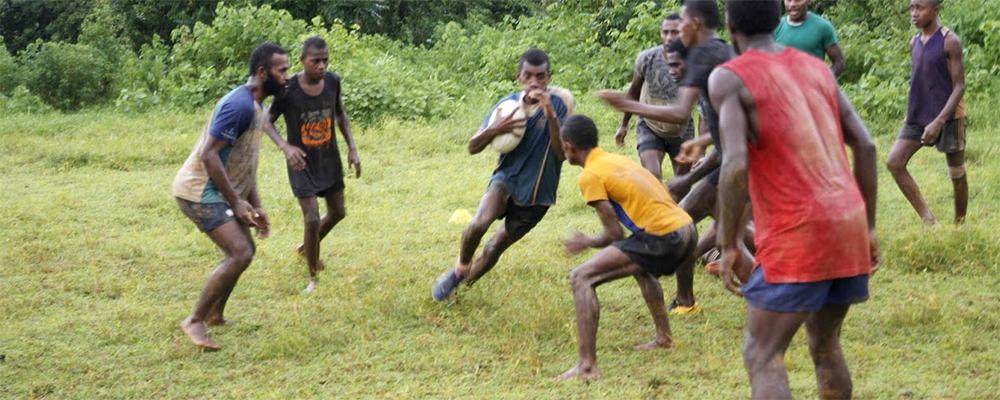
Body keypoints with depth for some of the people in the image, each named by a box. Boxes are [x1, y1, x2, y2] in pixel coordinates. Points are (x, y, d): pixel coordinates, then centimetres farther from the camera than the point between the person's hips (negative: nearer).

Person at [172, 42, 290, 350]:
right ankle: (195, 321, -6)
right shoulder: (240, 104, -21)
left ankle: (214, 315, 32)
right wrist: (236, 203, -21)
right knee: (240, 254, -17)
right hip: (200, 191, -10)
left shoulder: (256, 107, 12)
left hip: (217, 191, 10)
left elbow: (246, 162, 19)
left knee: (243, 251, 19)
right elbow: (209, 155, -25)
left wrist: (256, 207, 14)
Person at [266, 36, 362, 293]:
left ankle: (306, 247, 44)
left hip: (330, 159, 5)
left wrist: (352, 148, 1)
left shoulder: (333, 81, -11)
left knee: (337, 213, 16)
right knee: (312, 219, -11)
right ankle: (313, 278, 7)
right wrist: (285, 146, -29)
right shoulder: (288, 90, -23)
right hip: (302, 164, -5)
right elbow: (267, 121, -11)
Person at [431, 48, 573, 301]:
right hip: (507, 178, 1)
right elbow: (473, 147, -2)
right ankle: (460, 269, 1)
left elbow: (562, 154, -22)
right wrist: (494, 129, -23)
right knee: (479, 224, -27)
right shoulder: (508, 104, -6)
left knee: (496, 247, 5)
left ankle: (465, 283, 32)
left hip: (537, 194, -1)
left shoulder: (557, 105, -14)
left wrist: (551, 115, -34)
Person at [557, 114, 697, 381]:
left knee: (582, 279, -8)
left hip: (663, 237, -9)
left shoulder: (590, 176, -5)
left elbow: (614, 234, -7)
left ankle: (587, 366, -16)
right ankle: (663, 338, 45)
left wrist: (585, 242, 11)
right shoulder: (616, 160, 20)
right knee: (641, 267, 40)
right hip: (687, 229, 9)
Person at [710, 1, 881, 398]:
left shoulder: (728, 78, -3)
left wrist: (730, 244, -7)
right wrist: (869, 226, 17)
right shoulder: (817, 67, 15)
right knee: (825, 345, 22)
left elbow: (736, 166, -15)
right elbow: (865, 145, 11)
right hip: (849, 225, 7)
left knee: (761, 356, -2)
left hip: (797, 235, -7)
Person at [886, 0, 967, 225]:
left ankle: (960, 225, 21)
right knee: (894, 163, -8)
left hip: (948, 118, -6)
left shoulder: (950, 42, -12)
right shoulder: (914, 44, 8)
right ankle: (928, 219, -5)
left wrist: (938, 122, -22)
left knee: (957, 174, 6)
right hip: (917, 118, 6)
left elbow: (959, 86, -14)